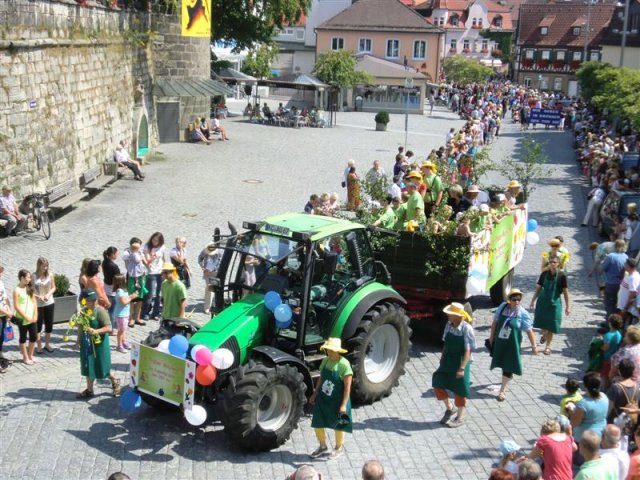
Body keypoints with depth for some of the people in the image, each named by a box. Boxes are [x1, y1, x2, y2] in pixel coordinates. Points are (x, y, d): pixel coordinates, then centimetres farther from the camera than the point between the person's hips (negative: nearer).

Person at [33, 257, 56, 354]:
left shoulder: (50, 275, -3)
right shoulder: (33, 276, -11)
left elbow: (53, 288, 5)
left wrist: (48, 294, -13)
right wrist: (38, 296, -22)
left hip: (49, 303, 3)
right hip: (37, 305, -3)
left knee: (49, 325, 10)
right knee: (38, 326, 7)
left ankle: (47, 344, 26)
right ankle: (39, 346, 19)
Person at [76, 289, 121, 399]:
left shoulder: (100, 311, -18)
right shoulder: (83, 311, 1)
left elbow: (109, 328, -22)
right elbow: (80, 326, 15)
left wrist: (96, 331, -34)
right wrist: (79, 340, 16)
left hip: (99, 344, -6)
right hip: (86, 344, 6)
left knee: (101, 368, 3)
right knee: (88, 367, 13)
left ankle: (115, 381, 28)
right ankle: (89, 390, 26)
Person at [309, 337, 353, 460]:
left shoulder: (343, 364, -21)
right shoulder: (325, 361, -2)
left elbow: (347, 386, -20)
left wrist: (344, 404, -21)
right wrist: (314, 394, 12)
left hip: (337, 401, -6)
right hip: (323, 399, 6)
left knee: (338, 425, 13)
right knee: (317, 423, 10)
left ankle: (339, 447, 38)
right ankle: (323, 447, 34)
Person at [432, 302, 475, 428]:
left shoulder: (466, 329, -21)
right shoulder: (449, 325, -2)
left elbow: (468, 351, -21)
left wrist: (462, 368, -25)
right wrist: (442, 358, 13)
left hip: (460, 362, -6)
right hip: (447, 361, 6)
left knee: (459, 390, 7)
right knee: (438, 385, 7)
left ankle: (460, 417, 26)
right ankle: (449, 408, 31)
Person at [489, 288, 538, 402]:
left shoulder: (523, 314, -16)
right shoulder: (502, 307, -7)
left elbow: (529, 331, -12)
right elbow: (495, 322, 5)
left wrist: (534, 346, -9)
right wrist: (492, 336, 9)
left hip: (512, 344, -4)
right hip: (499, 341, 4)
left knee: (508, 366, 0)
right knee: (501, 362, 21)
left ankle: (502, 390, 11)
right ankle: (507, 377, 51)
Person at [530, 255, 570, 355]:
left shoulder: (562, 276, -10)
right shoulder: (544, 274, -2)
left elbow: (565, 291, -5)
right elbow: (538, 288, 6)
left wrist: (567, 306, -6)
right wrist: (533, 301, 8)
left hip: (555, 303, -2)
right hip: (542, 301, 3)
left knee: (551, 325, 1)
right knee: (541, 322, 9)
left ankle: (548, 346, 16)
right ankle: (544, 334, 42)